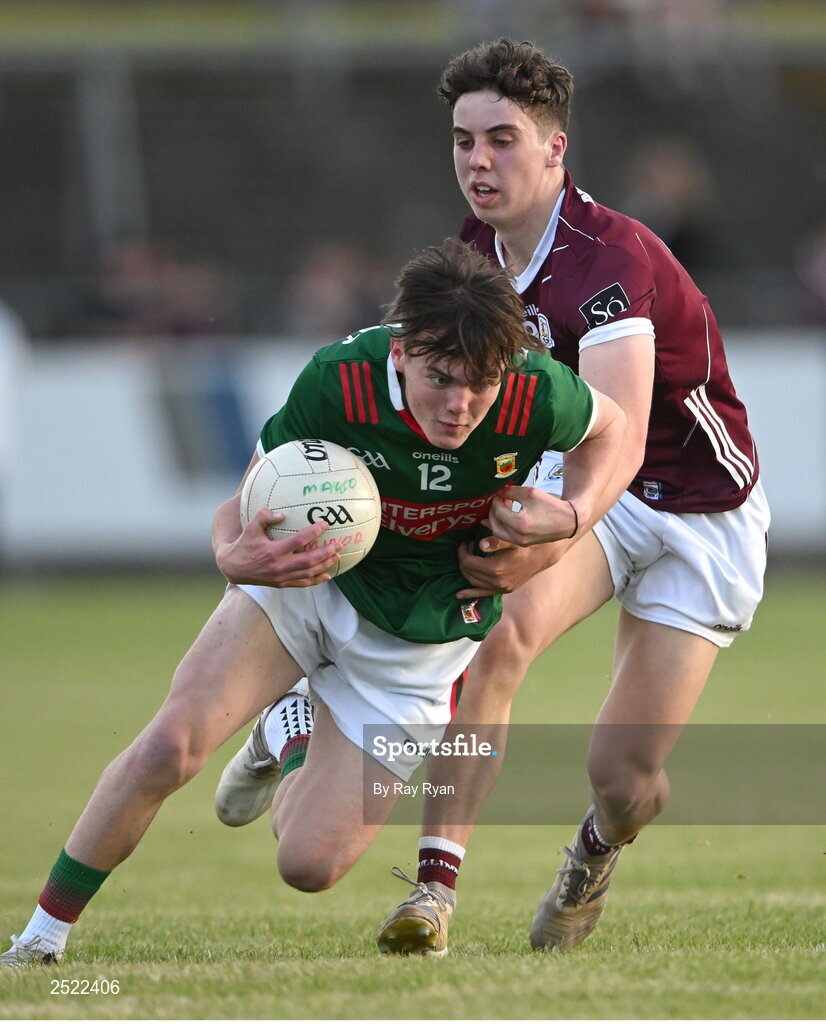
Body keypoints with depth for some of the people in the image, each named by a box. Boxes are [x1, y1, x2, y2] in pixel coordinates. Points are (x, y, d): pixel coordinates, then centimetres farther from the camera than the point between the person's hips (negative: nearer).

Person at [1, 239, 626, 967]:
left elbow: (608, 427, -3)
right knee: (170, 745, -22)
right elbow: (245, 507, -17)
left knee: (310, 866, -4)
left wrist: (571, 516, -23)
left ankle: (294, 742, 32)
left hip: (418, 639, 1)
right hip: (306, 577, -1)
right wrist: (235, 556, -41)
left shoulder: (538, 396, -29)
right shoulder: (337, 382, -29)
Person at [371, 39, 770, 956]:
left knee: (625, 780, -7)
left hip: (702, 515, -5)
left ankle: (597, 849, 32)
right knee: (500, 636, -29)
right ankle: (435, 883, -29)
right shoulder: (481, 247, -6)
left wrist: (545, 546, -57)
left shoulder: (609, 260, -31)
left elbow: (618, 443, -43)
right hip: (583, 486, 5)